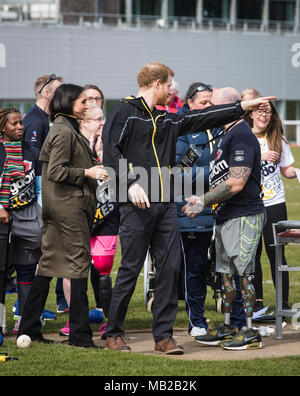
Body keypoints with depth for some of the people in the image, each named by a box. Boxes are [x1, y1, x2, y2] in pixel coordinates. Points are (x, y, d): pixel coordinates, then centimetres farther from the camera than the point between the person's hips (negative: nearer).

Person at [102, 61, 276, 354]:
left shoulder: (168, 120, 21)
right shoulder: (124, 113, -2)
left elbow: (204, 118, 28)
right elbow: (110, 152, -12)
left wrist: (242, 107, 28)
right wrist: (130, 184, -23)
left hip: (166, 207, 7)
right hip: (136, 206, -7)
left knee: (169, 268, 2)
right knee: (130, 269, -5)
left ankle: (163, 336, 7)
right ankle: (113, 334, 6)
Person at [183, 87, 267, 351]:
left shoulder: (242, 136, -16)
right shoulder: (228, 135, 17)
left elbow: (236, 183, -22)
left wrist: (203, 202, -16)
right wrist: (202, 199, 12)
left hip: (243, 216, -10)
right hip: (226, 216, 10)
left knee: (243, 273, -7)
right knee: (226, 272, 13)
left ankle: (251, 332, -3)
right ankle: (227, 328, 21)